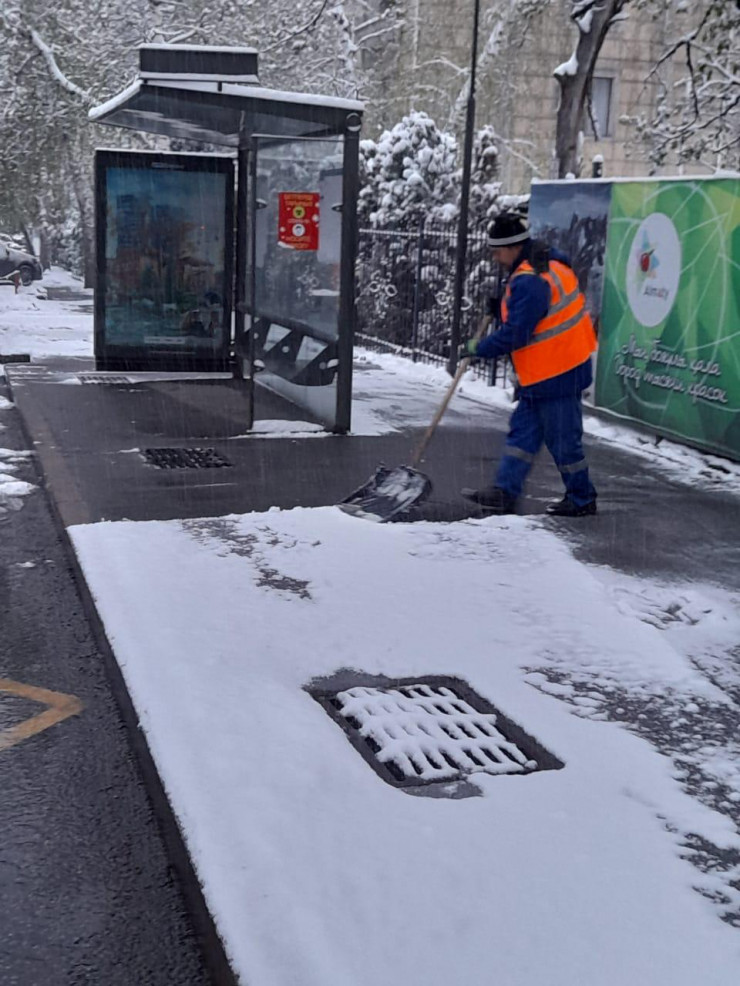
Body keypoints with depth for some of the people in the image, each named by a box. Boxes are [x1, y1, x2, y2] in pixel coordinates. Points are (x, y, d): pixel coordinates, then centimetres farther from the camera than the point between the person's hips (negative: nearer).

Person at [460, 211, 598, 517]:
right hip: (544, 373, 11)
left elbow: (514, 335, -24)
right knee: (522, 431, 10)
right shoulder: (547, 260, 9)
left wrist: (478, 349, -10)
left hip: (556, 374, -11)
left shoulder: (528, 282, -23)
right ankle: (504, 492, 12)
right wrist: (502, 302, 12)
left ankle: (581, 499, 16)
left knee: (562, 439, 2)